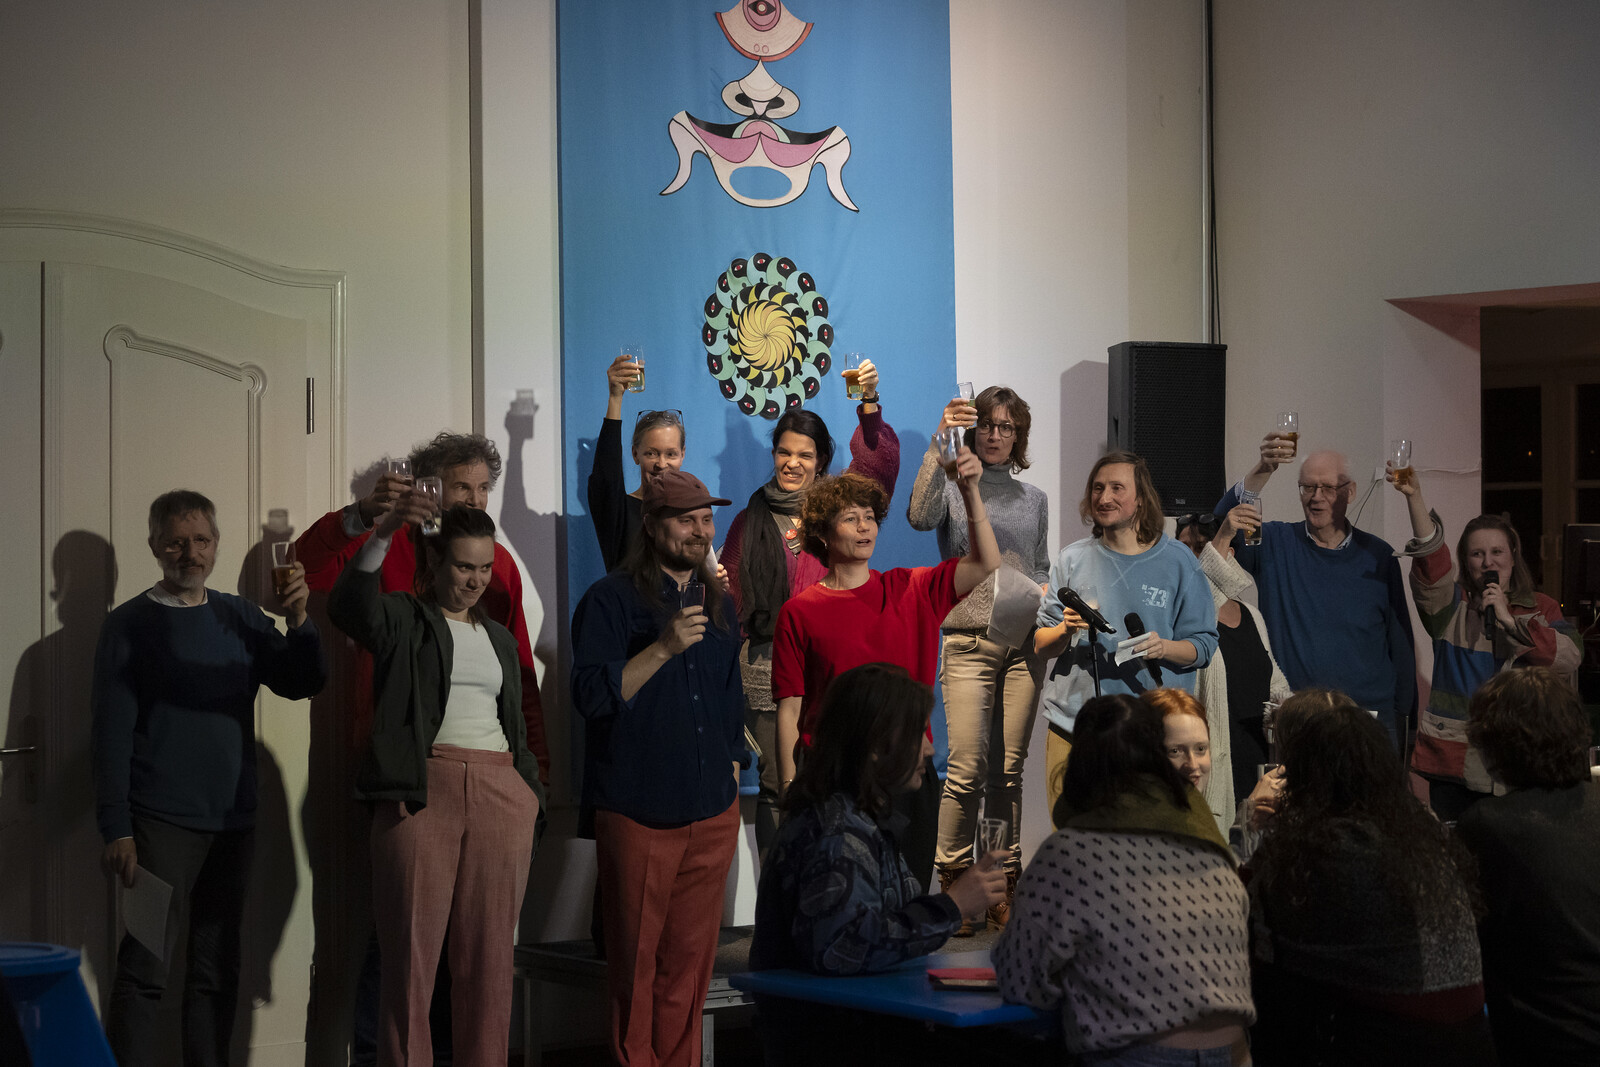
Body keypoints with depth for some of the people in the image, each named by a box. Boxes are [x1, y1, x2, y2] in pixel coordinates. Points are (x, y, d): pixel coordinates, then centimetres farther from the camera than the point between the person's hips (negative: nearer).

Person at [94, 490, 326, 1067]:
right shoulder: (129, 624, -2)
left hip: (232, 822, 5)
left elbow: (302, 683, 2)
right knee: (144, 970, -9)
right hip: (160, 824, -5)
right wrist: (116, 829, -14)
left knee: (217, 973, 10)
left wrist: (299, 621, -17)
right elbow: (112, 732, -7)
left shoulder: (239, 617, 11)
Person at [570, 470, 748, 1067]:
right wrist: (663, 648, -22)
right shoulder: (611, 601, -4)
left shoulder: (720, 607, 16)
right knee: (635, 962, 0)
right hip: (638, 814, -5)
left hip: (712, 816, 5)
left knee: (691, 961, 7)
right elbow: (593, 696, -15)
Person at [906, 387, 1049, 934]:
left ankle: (1003, 886, 7)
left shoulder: (1034, 499, 18)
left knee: (1009, 769, 2)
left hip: (1023, 643, 3)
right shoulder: (954, 485, 5)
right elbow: (920, 516, -17)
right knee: (968, 767, -10)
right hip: (969, 641, -3)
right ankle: (953, 882, -1)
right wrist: (939, 442, -22)